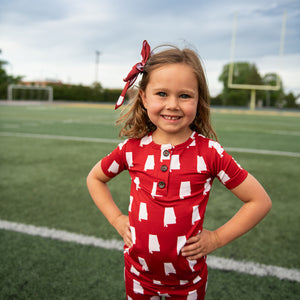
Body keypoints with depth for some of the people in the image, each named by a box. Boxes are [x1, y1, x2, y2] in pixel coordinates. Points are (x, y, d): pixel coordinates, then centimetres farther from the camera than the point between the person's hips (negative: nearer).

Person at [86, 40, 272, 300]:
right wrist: (116, 218, 0)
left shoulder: (209, 152, -16)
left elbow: (260, 201, -9)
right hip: (139, 272, 2)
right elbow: (95, 178, 9)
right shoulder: (132, 149, -10)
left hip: (188, 279, -2)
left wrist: (216, 238, -10)